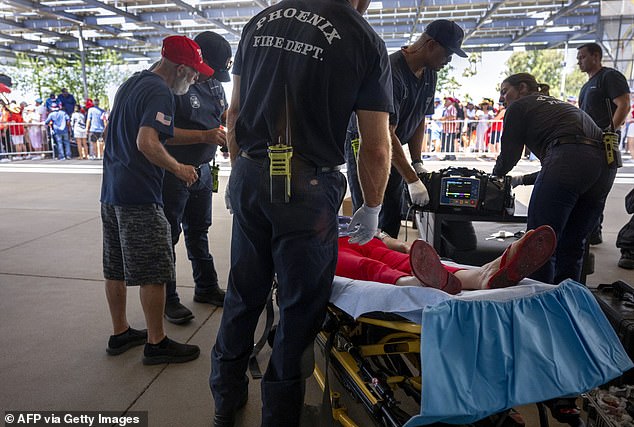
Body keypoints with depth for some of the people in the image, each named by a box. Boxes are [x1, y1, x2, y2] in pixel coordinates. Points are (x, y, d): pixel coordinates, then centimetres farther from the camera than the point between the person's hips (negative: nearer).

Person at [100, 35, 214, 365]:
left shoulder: (130, 84, 17)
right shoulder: (160, 93, -13)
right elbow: (146, 143, -25)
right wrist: (179, 168, -12)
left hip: (111, 190, 10)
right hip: (139, 196, -10)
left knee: (116, 269, 16)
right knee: (153, 273, 0)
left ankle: (120, 334, 30)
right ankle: (156, 343, 11)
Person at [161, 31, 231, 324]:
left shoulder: (214, 83, 7)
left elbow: (224, 112, 22)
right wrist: (204, 136, -30)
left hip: (202, 170, 8)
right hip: (173, 171, -8)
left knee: (198, 231, 18)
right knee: (168, 235, 2)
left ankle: (206, 288, 32)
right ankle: (167, 299, 15)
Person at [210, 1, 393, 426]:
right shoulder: (364, 39, -4)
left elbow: (234, 112, 12)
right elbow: (376, 146, -5)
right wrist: (371, 209, 8)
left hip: (248, 179, 6)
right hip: (307, 188, -5)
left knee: (243, 294, 19)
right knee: (300, 307, 11)